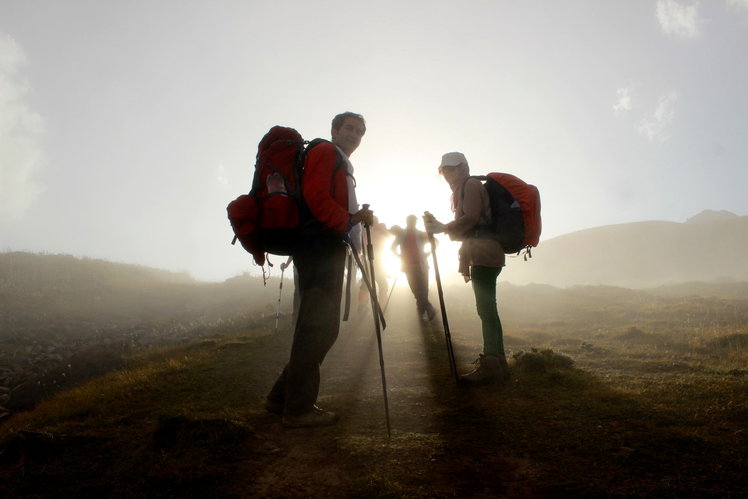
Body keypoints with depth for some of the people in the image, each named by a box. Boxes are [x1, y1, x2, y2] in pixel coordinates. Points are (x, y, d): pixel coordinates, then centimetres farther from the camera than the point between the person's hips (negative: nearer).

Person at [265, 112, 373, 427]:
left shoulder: (342, 165, 30)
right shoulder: (325, 152, -1)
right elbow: (315, 197, -16)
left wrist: (358, 218, 12)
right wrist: (349, 219, -14)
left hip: (328, 251, 10)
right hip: (320, 249, -10)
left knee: (322, 328, 11)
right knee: (317, 327, -9)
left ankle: (283, 397, 17)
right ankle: (298, 409, -2)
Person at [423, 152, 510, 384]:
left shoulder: (471, 185, 0)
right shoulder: (464, 188, 28)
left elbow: (471, 218, -14)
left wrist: (442, 227, -7)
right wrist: (440, 226, 17)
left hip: (483, 253, -10)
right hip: (483, 254, 10)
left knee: (486, 307, -14)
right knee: (487, 308, 7)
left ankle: (490, 365, -15)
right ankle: (497, 364, 9)